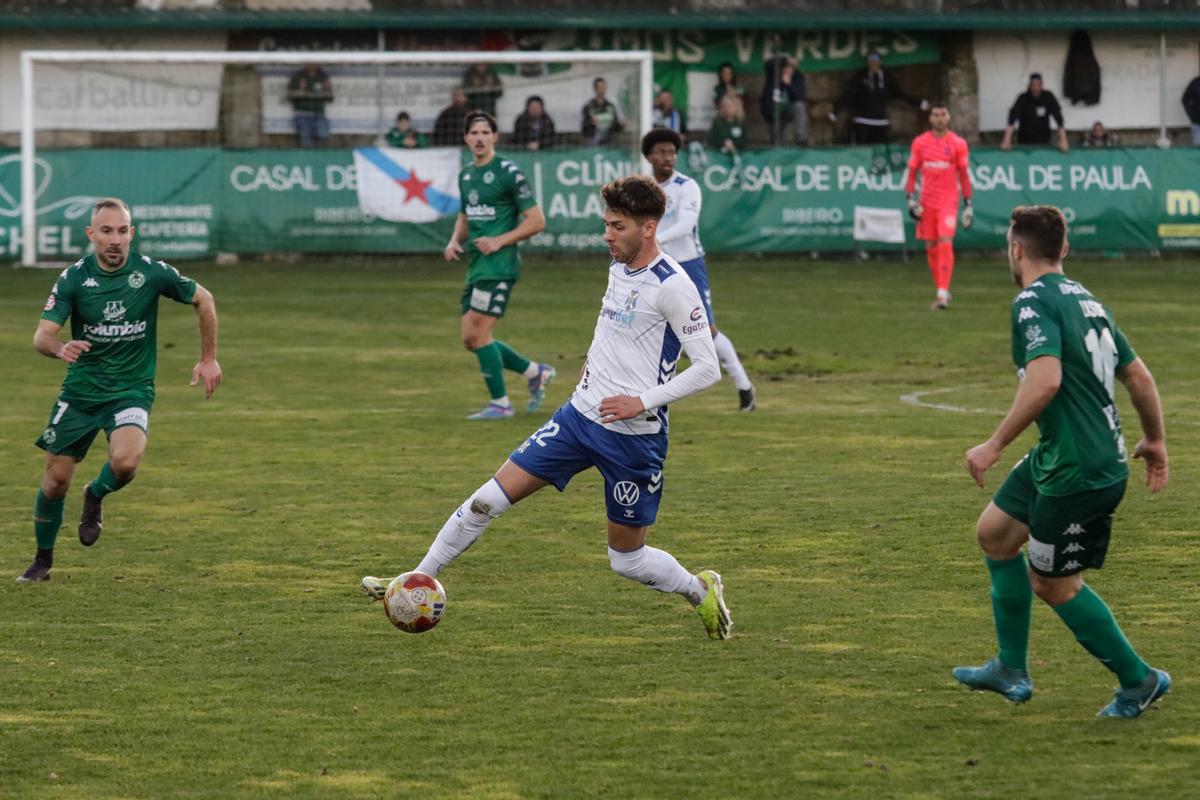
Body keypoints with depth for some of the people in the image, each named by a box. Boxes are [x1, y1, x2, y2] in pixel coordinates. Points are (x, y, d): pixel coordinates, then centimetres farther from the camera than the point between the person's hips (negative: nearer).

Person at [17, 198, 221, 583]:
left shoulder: (151, 273, -11)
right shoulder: (74, 278, -10)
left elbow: (203, 299, 5)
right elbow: (42, 336, -15)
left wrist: (209, 359, 6)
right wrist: (60, 347, -39)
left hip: (132, 389, -1)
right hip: (80, 389, 1)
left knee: (125, 461, -28)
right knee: (56, 480, 3)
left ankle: (96, 495, 8)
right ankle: (43, 560, 27)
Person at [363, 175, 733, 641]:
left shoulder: (672, 287, -18)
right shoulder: (619, 268, 7)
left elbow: (707, 369, -19)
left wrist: (642, 401, -23)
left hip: (634, 437, -7)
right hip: (581, 414, 7)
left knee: (627, 558, 5)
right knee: (489, 498, 0)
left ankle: (701, 591, 33)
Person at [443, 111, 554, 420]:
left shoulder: (508, 173, -9)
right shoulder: (466, 175, 14)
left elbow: (536, 220, -10)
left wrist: (499, 241, -18)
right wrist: (455, 241, 8)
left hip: (499, 265, -9)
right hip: (476, 267, 9)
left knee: (477, 334, -11)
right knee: (470, 339, 8)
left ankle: (500, 403, 1)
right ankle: (536, 373, 23)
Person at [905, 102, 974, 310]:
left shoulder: (958, 143, 1)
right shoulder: (920, 142, 5)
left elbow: (964, 175, 5)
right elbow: (912, 172, 10)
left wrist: (968, 204, 3)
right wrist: (910, 198, 0)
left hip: (949, 201, -3)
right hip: (926, 202, 3)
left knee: (945, 242, -17)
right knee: (931, 247, 5)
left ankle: (943, 293, -19)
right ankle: (941, 292, 17)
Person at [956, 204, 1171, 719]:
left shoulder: (1034, 302, -16)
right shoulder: (1085, 300, 12)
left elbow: (1045, 381, -30)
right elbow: (1138, 376, 17)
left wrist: (995, 445, -23)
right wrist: (1154, 440, 31)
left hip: (1077, 473, -10)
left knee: (1053, 584, 4)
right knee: (994, 532, 19)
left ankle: (1138, 681, 15)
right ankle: (1012, 669, 25)